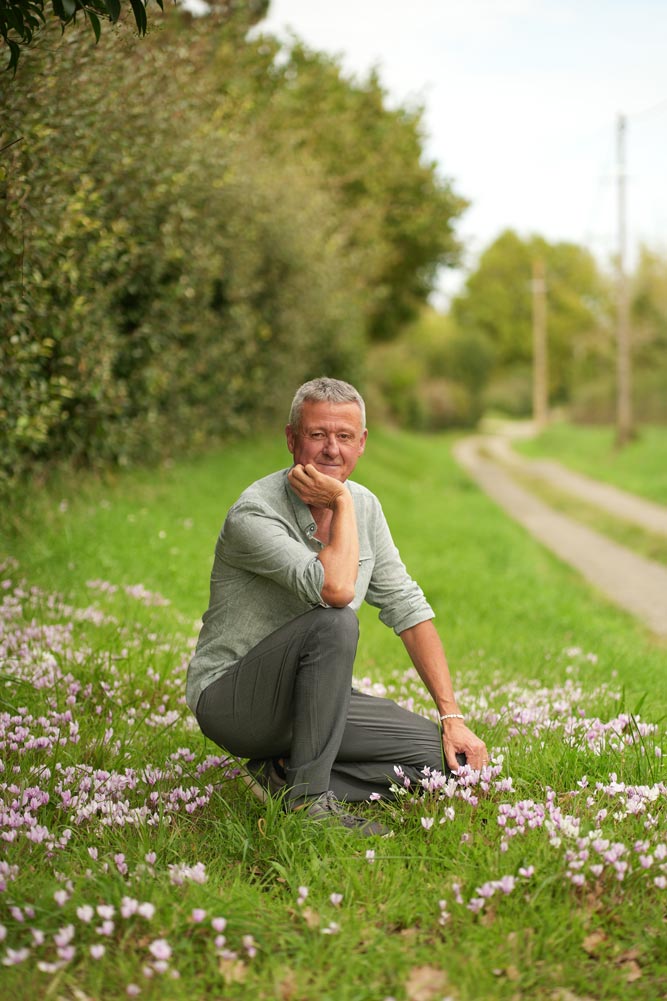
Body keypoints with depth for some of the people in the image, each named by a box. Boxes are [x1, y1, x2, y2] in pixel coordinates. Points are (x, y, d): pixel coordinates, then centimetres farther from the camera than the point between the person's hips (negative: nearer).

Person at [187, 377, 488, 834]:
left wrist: (453, 716, -2)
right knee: (334, 623, -34)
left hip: (312, 697, 7)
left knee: (443, 756, -9)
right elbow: (336, 589, -37)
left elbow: (407, 608, 4)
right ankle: (310, 796, -23)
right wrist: (342, 503, -22)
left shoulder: (366, 506, 2)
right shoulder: (254, 513, -21)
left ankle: (283, 777, -2)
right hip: (230, 698, -7)